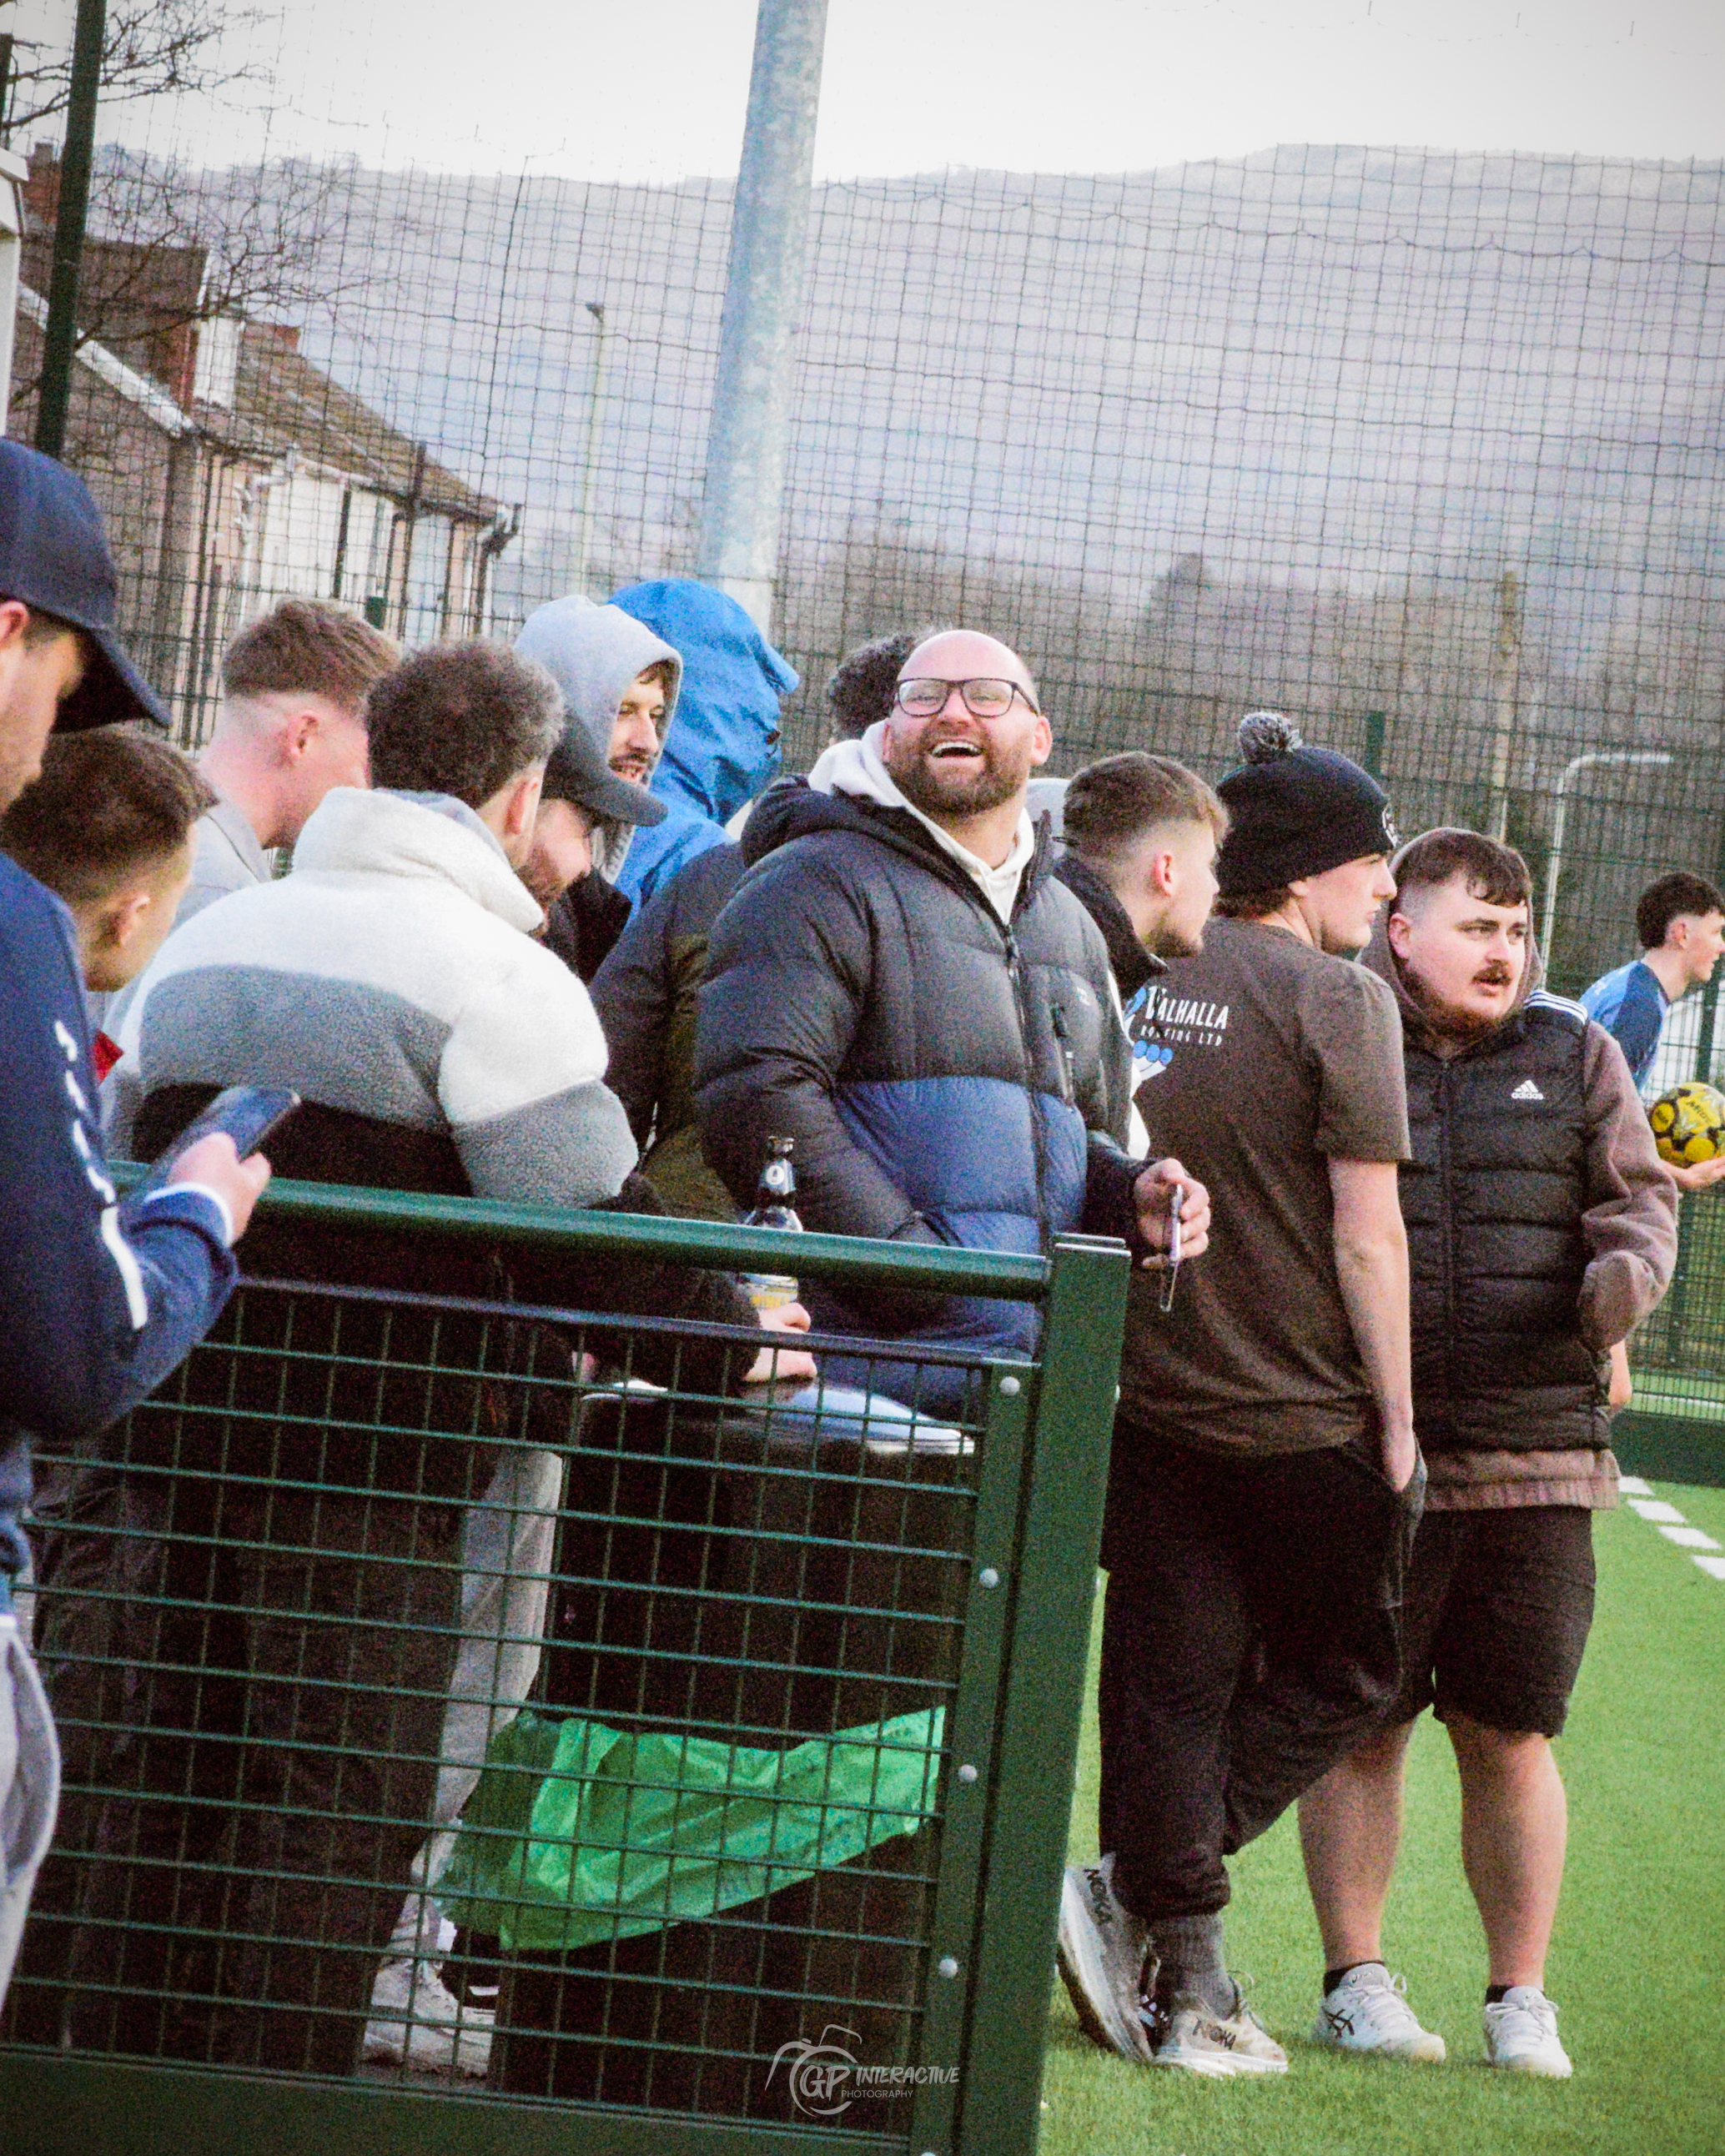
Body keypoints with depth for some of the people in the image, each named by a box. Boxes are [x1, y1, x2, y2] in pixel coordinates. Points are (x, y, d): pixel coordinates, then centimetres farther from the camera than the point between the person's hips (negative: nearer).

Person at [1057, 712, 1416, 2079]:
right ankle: (1138, 1892, -3)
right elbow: (1365, 1232, -14)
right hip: (1305, 1416, -5)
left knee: (1169, 1685, 9)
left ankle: (1187, 1988, 12)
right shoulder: (1337, 997, -11)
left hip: (1153, 1401, 5)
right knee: (1342, 1673, 11)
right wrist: (1394, 1413, -6)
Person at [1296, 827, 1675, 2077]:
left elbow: (1639, 1196, 12)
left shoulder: (1575, 1058, 12)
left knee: (1511, 1735, 4)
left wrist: (1626, 1269, -11)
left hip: (1538, 1457, 2)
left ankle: (1522, 1997, 14)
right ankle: (1357, 1982, 16)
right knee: (1361, 1727, 4)